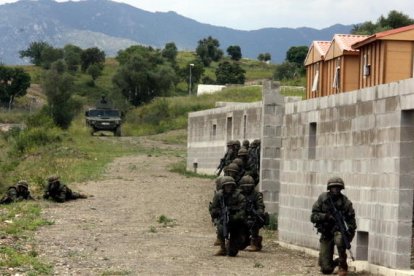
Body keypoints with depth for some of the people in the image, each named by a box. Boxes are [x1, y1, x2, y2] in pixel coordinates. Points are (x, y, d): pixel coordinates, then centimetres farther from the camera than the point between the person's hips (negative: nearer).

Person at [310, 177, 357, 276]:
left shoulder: (345, 202, -10)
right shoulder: (323, 198, -6)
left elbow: (352, 222, -7)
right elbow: (313, 216, -8)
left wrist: (348, 230, -27)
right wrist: (326, 216, -25)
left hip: (340, 231, -2)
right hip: (326, 234, 2)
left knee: (339, 239, -41)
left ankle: (343, 266, -18)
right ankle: (336, 262, 34)